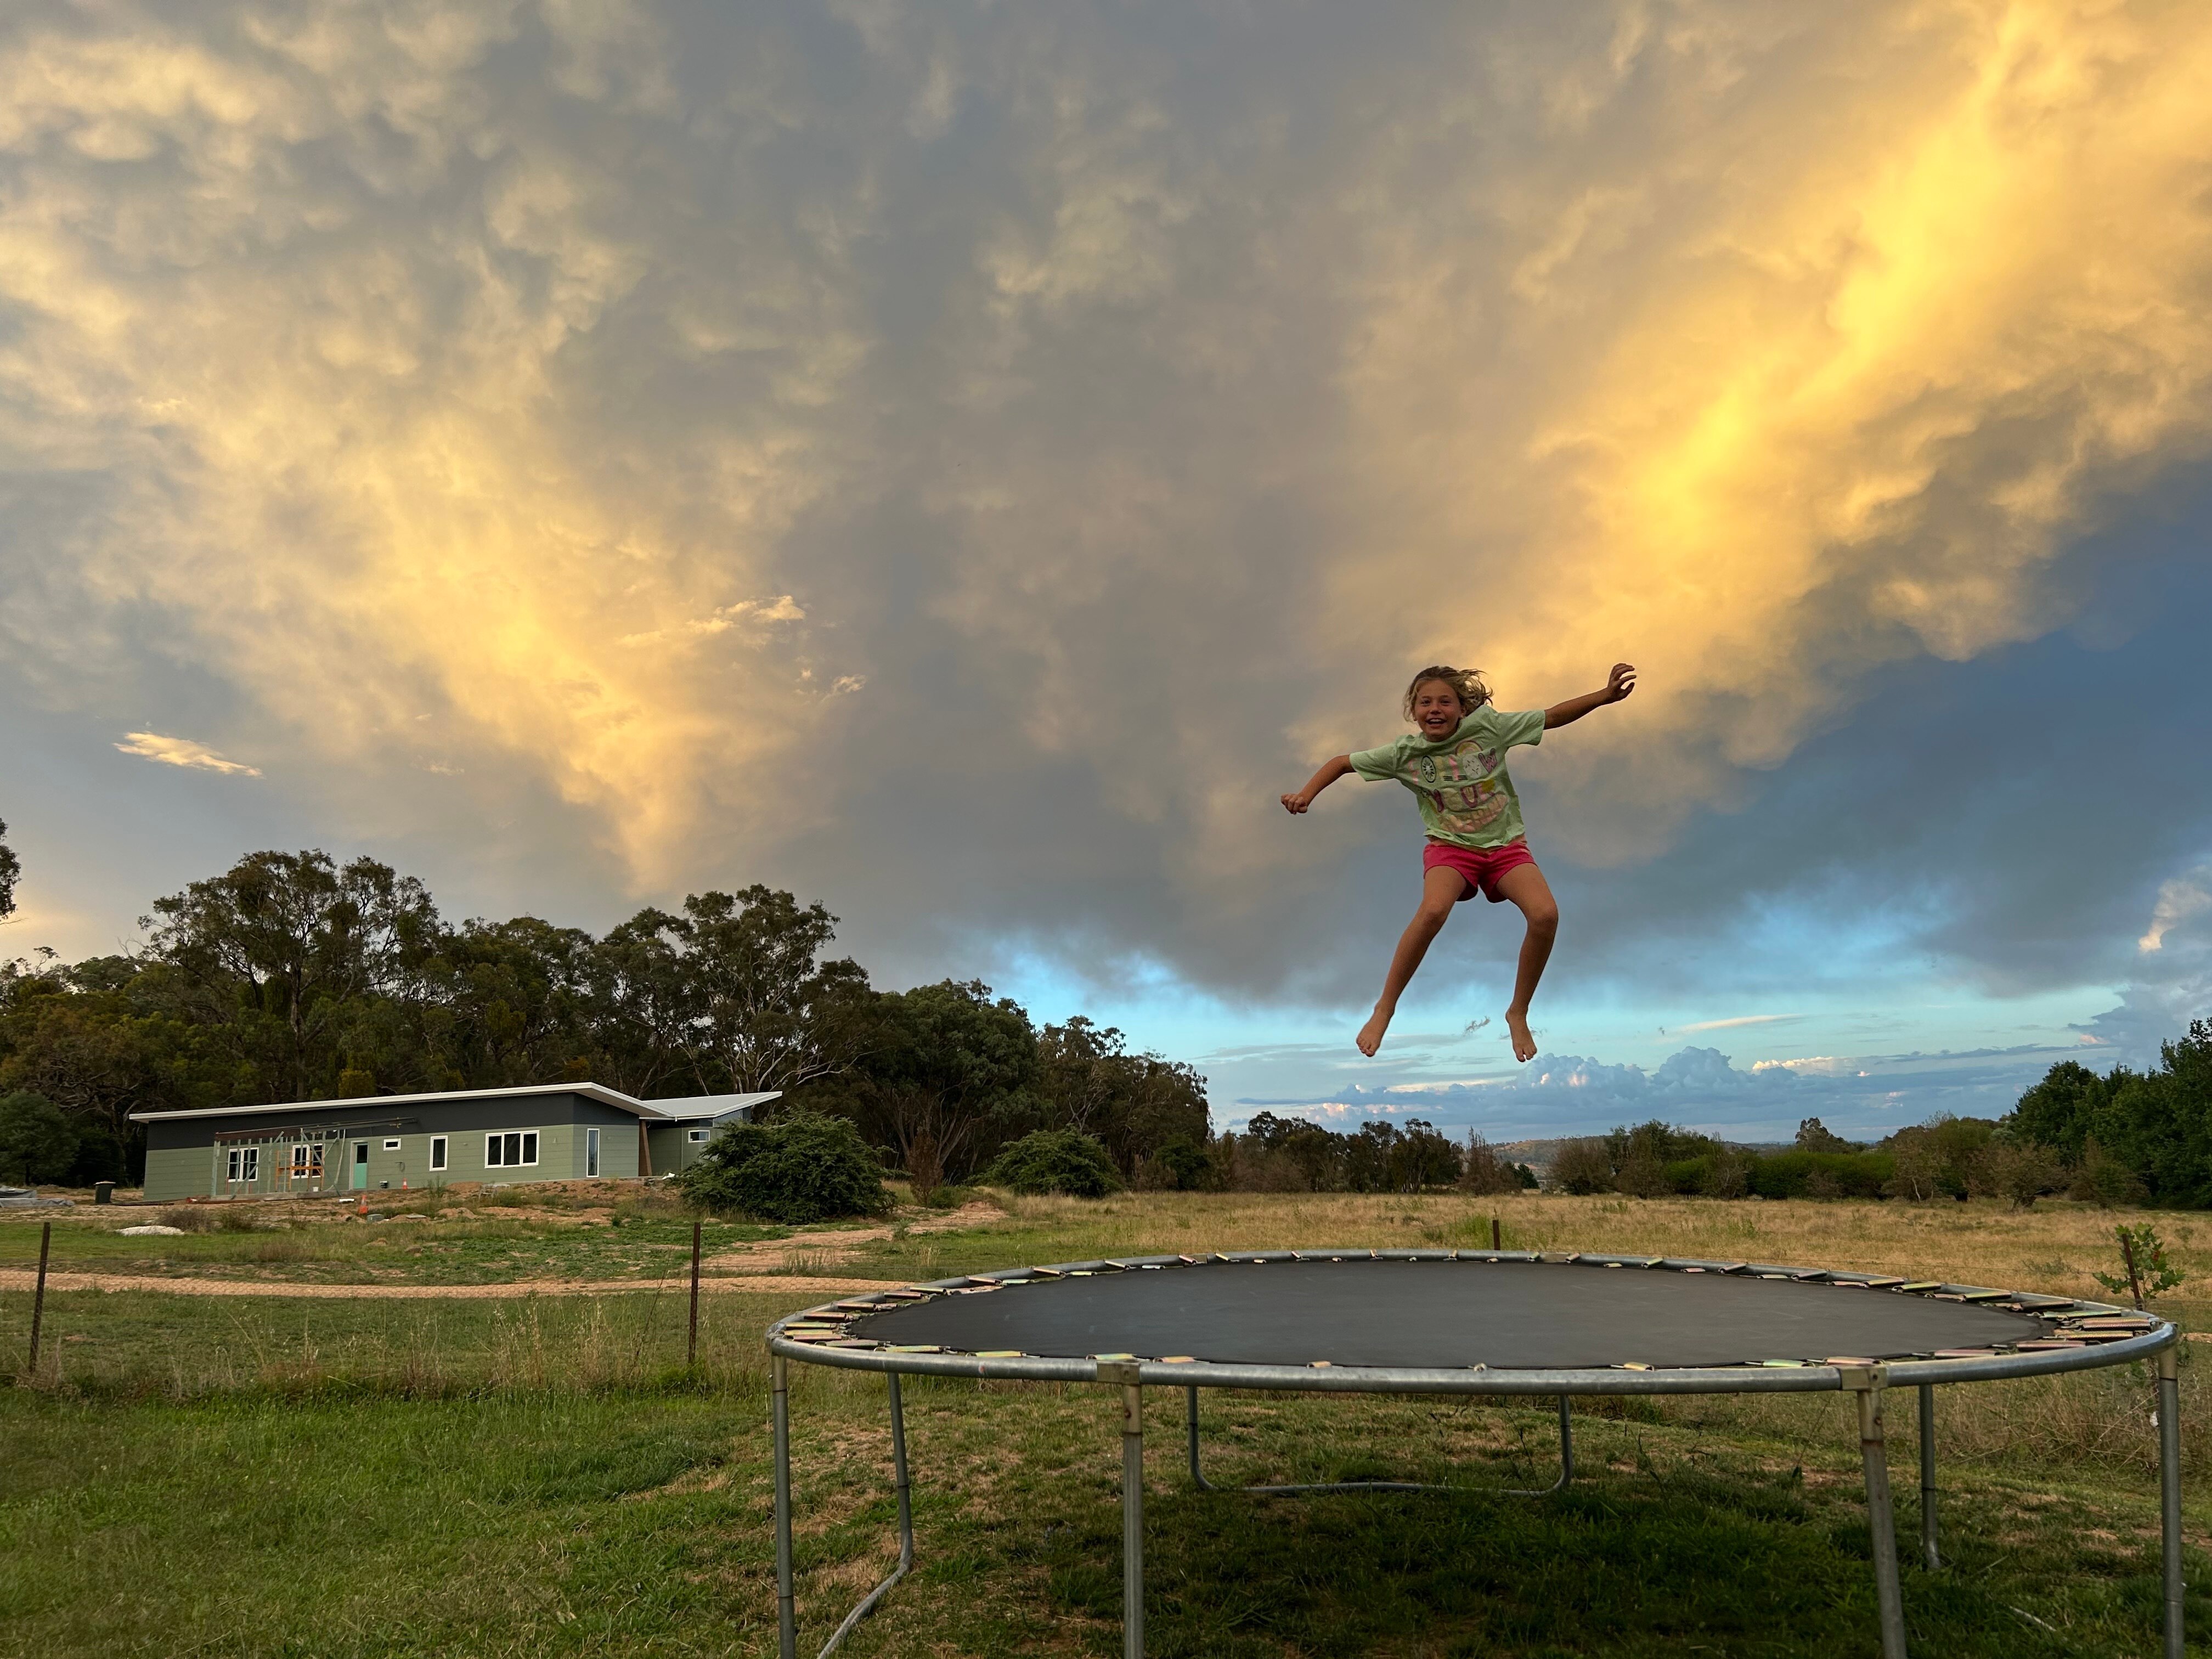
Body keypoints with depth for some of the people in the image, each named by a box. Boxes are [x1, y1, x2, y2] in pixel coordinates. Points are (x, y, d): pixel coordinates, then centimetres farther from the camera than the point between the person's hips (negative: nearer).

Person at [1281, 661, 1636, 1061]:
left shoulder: (1488, 726, -8)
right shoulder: (1405, 753, -6)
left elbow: (1552, 716, -4)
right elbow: (1343, 763, 2)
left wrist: (1606, 695, -15)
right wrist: (1306, 795, -13)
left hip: (1506, 844, 1)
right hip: (1451, 846, -1)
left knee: (1546, 914, -26)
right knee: (1434, 910, -35)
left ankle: (1518, 1014, -2)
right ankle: (1384, 1009, -15)